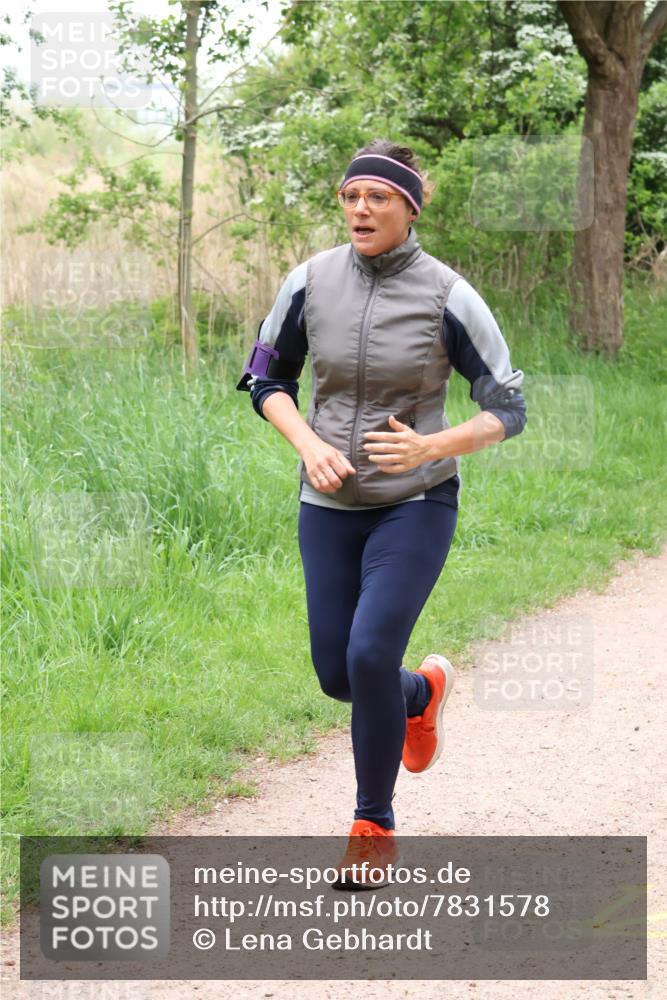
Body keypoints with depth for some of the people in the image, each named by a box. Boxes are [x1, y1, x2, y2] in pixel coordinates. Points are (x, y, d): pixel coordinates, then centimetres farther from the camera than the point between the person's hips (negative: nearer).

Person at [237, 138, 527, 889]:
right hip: (330, 506, 4)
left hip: (416, 503, -4)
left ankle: (374, 828, 4)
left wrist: (429, 447, -24)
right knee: (337, 674, 7)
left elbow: (507, 410, -8)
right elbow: (265, 378, 8)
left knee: (370, 656, -17)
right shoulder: (310, 281, -6)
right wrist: (309, 444, -11)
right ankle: (424, 691, 44)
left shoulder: (448, 297, -14)